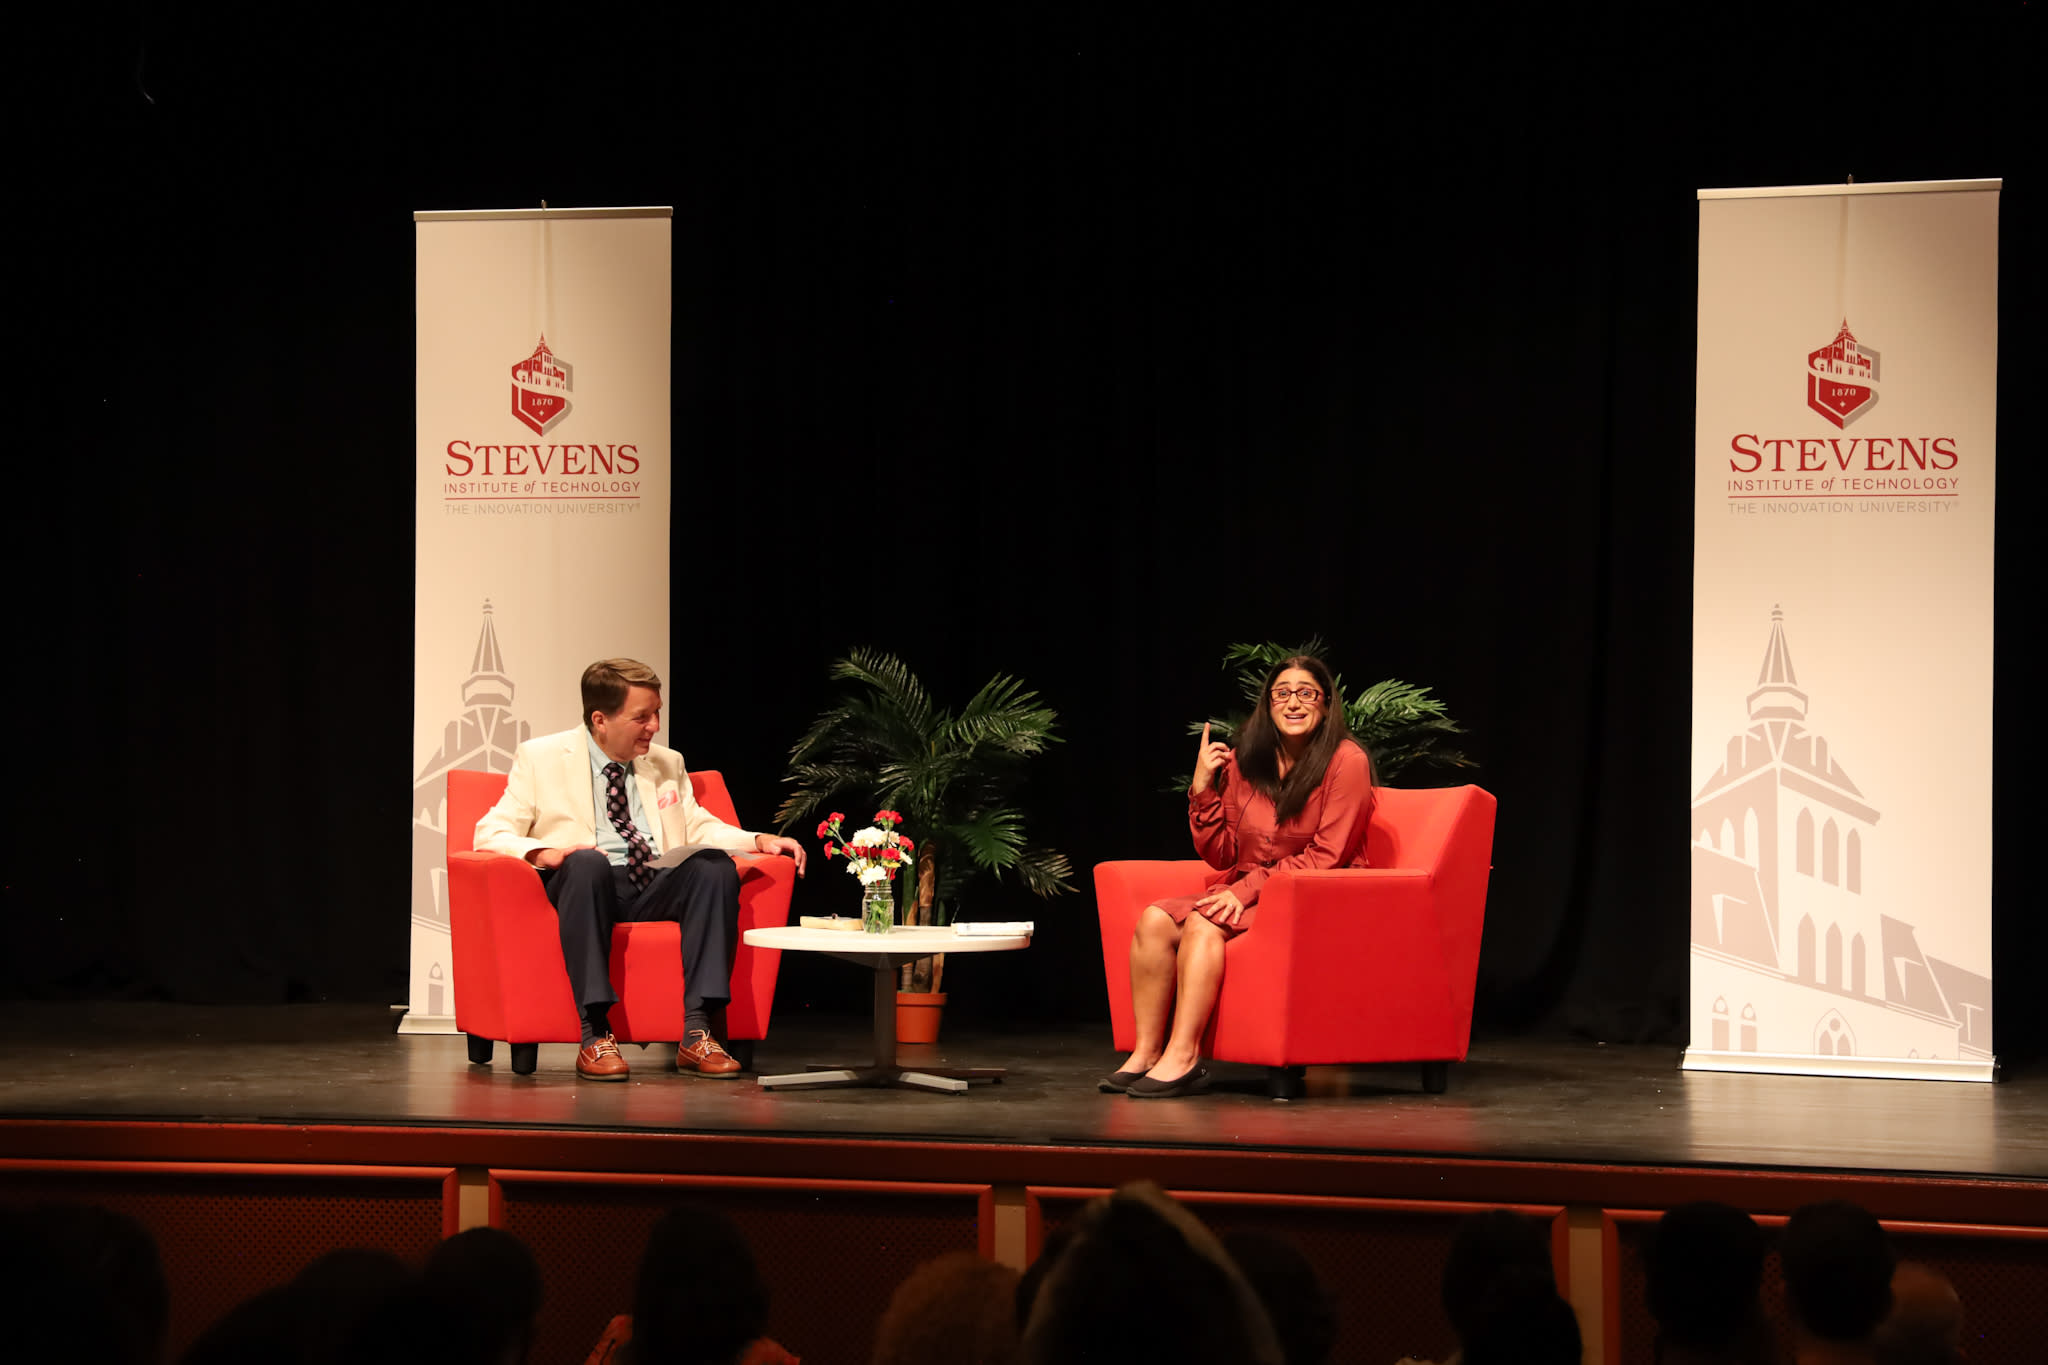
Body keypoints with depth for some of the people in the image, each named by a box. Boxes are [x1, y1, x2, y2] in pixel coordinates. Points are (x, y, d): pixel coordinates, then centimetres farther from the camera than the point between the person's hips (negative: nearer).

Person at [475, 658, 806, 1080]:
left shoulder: (667, 764, 21)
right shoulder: (541, 758, 7)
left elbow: (698, 828, 21)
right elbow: (491, 834, 2)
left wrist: (759, 840, 2)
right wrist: (544, 852, -19)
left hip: (655, 891, 4)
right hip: (585, 885, -4)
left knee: (715, 865, -27)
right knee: (588, 862, -39)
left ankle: (696, 1033, -33)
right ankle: (594, 1036, -39)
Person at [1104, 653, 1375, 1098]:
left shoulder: (1346, 761, -8)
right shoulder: (1242, 762, 8)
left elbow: (1326, 856, -13)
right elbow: (1221, 856, 9)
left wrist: (1246, 890, -19)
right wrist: (1203, 790, -5)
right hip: (1247, 892, 6)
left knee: (1204, 923, -30)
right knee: (1154, 920, -18)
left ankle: (1183, 1058, -31)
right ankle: (1147, 1052, -18)